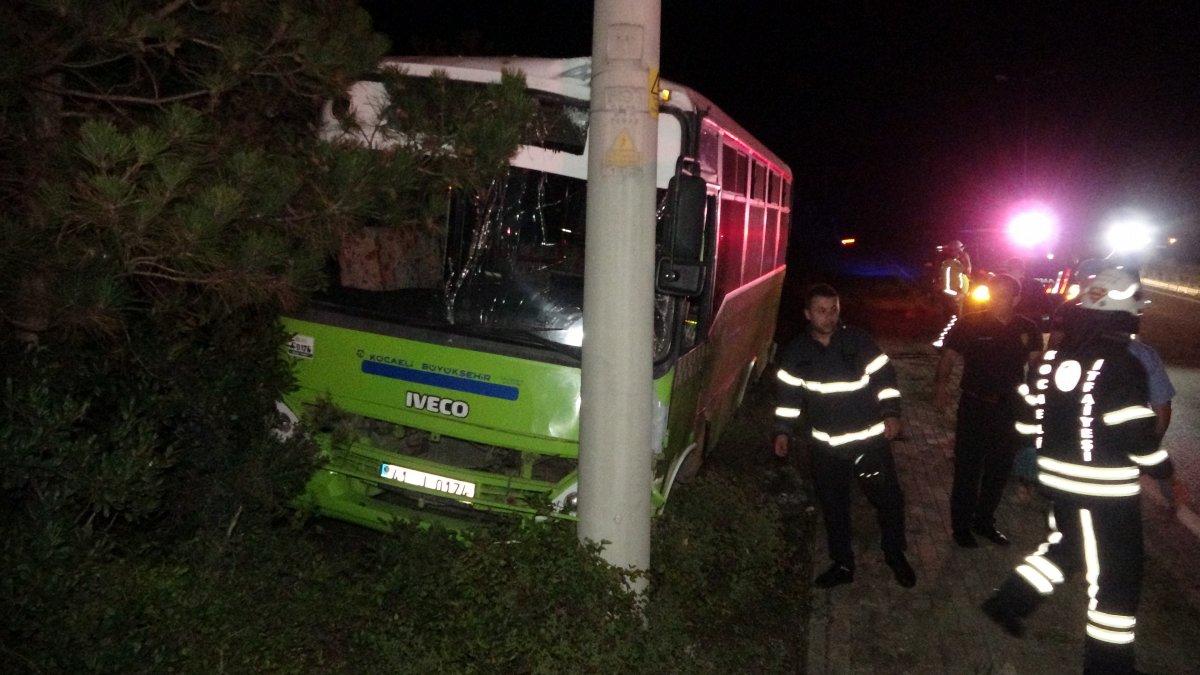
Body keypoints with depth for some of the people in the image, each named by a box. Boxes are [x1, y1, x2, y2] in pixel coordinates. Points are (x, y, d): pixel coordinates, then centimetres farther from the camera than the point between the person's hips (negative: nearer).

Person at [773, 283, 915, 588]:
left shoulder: (858, 340, -6)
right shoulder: (796, 352, 0)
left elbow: (884, 376, -2)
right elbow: (789, 394, 7)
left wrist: (891, 413, -12)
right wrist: (783, 431, 2)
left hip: (869, 438, -2)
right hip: (825, 445, 2)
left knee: (888, 498, 4)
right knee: (833, 505, 11)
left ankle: (896, 557, 29)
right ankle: (842, 565, 29)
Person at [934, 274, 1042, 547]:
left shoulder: (1027, 329, 1)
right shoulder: (971, 324, -9)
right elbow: (948, 356, -9)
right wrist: (941, 384, -26)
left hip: (1009, 409, 4)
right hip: (975, 407, -4)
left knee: (999, 470, 16)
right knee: (968, 470, 3)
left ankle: (984, 521, 33)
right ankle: (961, 525, 17)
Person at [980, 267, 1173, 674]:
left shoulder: (1051, 358, 3)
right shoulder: (1123, 366, -18)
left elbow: (1027, 419, 9)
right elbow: (1137, 434, -18)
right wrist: (1163, 470, -1)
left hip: (1058, 477, 7)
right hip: (1105, 487, -7)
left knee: (1065, 546, 27)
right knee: (1114, 576, 6)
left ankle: (1009, 602, 27)